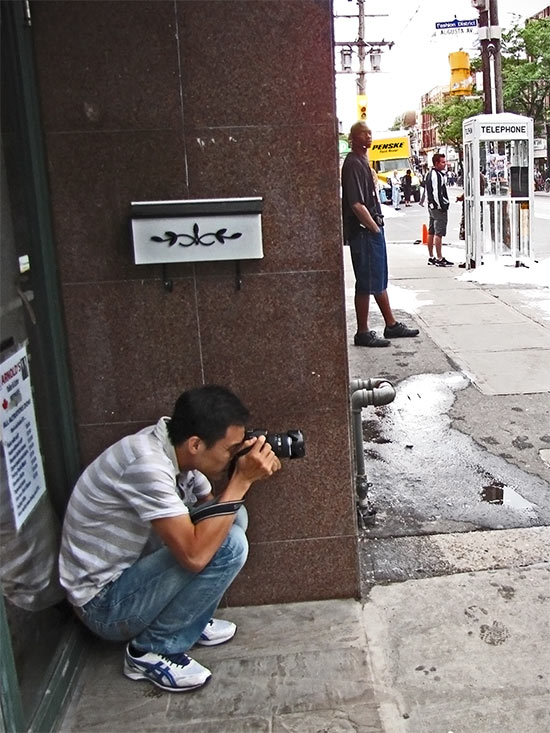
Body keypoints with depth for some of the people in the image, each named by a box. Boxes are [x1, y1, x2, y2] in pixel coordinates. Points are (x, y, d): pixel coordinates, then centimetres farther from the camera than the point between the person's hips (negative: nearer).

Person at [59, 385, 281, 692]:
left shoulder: (177, 448, -5)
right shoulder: (147, 463, -31)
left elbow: (211, 508, 9)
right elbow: (194, 555, -35)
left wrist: (248, 478, -11)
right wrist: (242, 480, -29)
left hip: (133, 572, 9)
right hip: (105, 604, -9)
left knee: (233, 517, 2)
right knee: (228, 544, -23)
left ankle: (189, 621, 12)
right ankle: (153, 650, -6)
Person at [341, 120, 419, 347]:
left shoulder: (363, 161, 17)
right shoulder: (353, 163, -15)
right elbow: (356, 204, -22)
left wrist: (378, 225, 15)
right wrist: (374, 227, -15)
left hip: (373, 229, 10)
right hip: (363, 232, -10)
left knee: (380, 280, 16)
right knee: (366, 283, -4)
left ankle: (391, 325, 26)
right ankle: (362, 333, 4)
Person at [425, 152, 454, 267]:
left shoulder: (430, 174, 15)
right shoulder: (437, 175, -17)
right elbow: (437, 193, -23)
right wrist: (442, 207, -18)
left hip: (432, 206, 11)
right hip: (439, 208, -11)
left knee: (431, 232, 13)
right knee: (439, 233, -9)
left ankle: (431, 257, 20)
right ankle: (439, 259, -9)